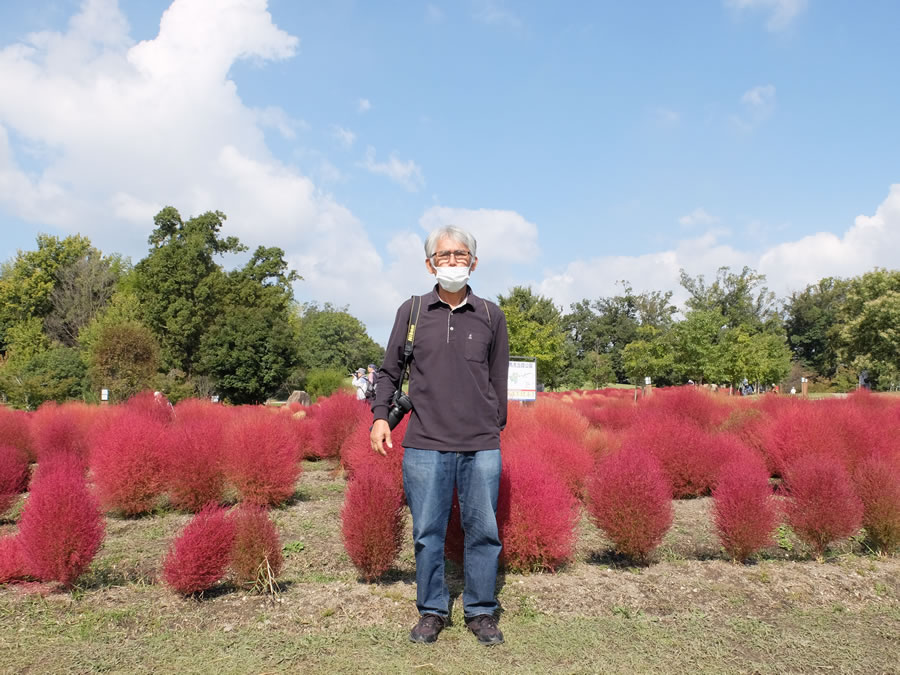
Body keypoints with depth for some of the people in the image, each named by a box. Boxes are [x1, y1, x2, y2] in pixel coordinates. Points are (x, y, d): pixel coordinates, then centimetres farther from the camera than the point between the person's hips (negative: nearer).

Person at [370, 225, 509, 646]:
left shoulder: (491, 316, 8)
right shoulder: (411, 311, 6)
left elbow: (498, 378, 14)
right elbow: (390, 371, 12)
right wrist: (380, 416, 2)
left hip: (482, 445, 1)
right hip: (425, 443, 0)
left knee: (483, 531, 6)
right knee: (427, 532, 6)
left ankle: (481, 612, 22)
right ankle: (432, 612, 23)